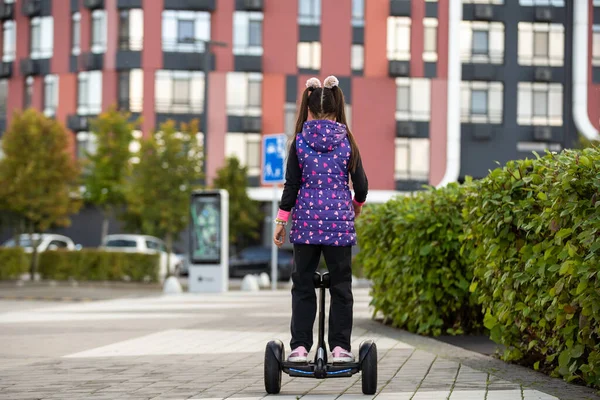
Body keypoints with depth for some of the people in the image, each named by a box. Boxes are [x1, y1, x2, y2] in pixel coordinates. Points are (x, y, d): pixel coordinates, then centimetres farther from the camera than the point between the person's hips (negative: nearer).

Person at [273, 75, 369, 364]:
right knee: (341, 285, 6)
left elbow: (292, 185, -1)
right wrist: (357, 205, 25)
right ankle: (340, 347, 4)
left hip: (306, 220, 0)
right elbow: (361, 184, 4)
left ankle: (300, 346, 4)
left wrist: (281, 221, 5)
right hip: (340, 220, 0)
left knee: (303, 284, 7)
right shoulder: (346, 141, 0)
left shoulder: (300, 141, -1)